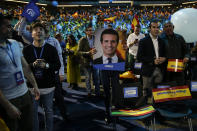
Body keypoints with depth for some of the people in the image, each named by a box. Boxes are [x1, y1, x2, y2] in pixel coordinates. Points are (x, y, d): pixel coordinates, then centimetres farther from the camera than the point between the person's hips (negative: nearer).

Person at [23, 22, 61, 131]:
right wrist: (33, 64, -19)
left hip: (48, 86, 0)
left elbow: (58, 65, -2)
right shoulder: (26, 49, 1)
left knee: (48, 111, 12)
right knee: (33, 111, 10)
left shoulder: (51, 49, 1)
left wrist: (46, 65, -19)